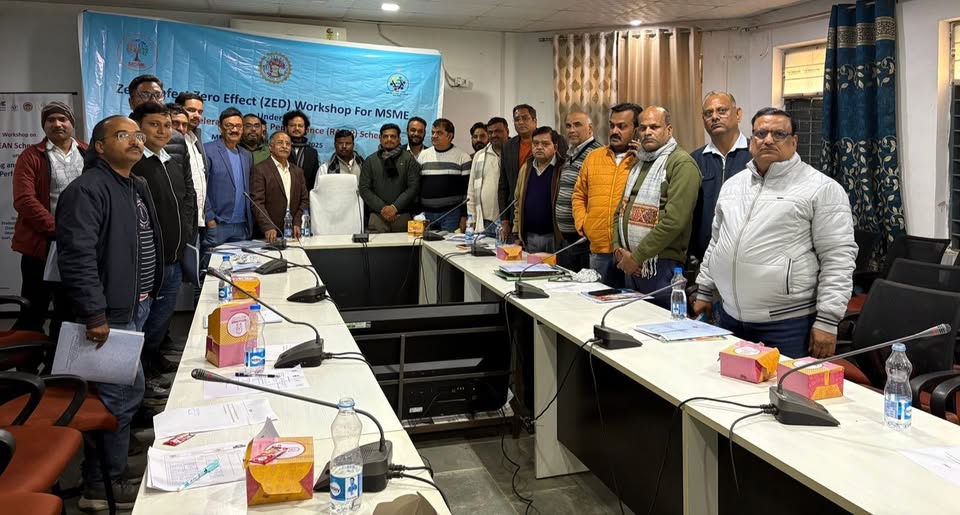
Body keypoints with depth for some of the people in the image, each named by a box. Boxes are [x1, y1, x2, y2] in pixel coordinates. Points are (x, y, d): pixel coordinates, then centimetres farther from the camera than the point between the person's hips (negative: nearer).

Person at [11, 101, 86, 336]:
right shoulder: (31, 156, -2)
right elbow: (24, 200, -12)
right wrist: (57, 229, -18)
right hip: (41, 246, -3)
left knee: (70, 312, 13)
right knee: (33, 314, 5)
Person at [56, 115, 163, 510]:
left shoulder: (138, 187, 14)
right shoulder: (87, 190, -17)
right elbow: (77, 257, -25)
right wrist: (94, 314, -26)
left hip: (135, 307, 10)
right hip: (110, 314, -10)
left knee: (115, 394, 18)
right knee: (122, 395, -4)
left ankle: (99, 482, 33)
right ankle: (107, 487, 13)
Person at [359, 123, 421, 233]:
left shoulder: (409, 159, 8)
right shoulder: (370, 160, 12)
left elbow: (413, 187, 0)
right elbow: (364, 189, 5)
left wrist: (395, 207, -10)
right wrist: (382, 208, -7)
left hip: (403, 215, 0)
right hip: (377, 215, 1)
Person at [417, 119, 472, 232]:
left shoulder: (463, 157, 0)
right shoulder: (423, 155, 12)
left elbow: (467, 188, -2)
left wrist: (464, 217, -7)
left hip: (452, 214, -3)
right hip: (426, 214, 3)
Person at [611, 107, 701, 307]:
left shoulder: (682, 163, -10)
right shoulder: (639, 164, 17)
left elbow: (674, 220, -20)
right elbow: (620, 210, 16)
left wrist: (637, 256, -16)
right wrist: (618, 249, 0)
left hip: (662, 266, -8)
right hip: (631, 267, 8)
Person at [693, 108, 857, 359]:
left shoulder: (821, 188, -7)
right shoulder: (732, 184, 13)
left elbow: (838, 258, -11)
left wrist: (827, 321, -15)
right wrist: (704, 291, 18)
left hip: (788, 322, -6)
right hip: (730, 316, 6)